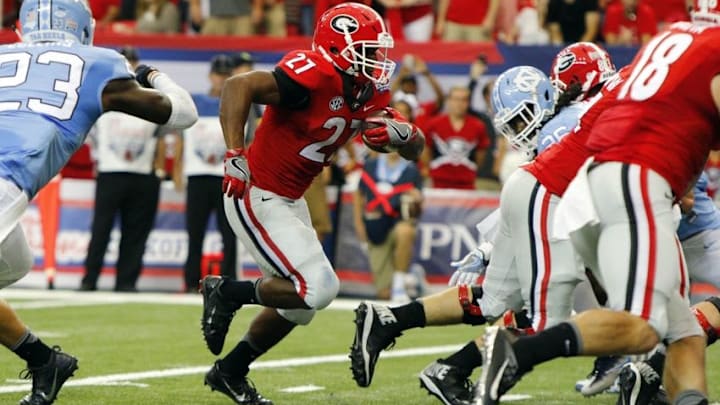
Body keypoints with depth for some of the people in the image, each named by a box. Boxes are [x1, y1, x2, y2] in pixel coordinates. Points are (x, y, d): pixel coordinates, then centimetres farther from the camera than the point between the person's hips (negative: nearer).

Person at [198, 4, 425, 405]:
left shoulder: (369, 94, 3)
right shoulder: (314, 75, -24)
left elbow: (416, 148, 5)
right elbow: (239, 87, -33)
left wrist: (401, 133, -19)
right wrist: (236, 155, -39)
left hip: (289, 202, 10)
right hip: (256, 198, -10)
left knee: (299, 306, 19)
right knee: (318, 288, -16)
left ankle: (230, 372, 33)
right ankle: (227, 292, 2)